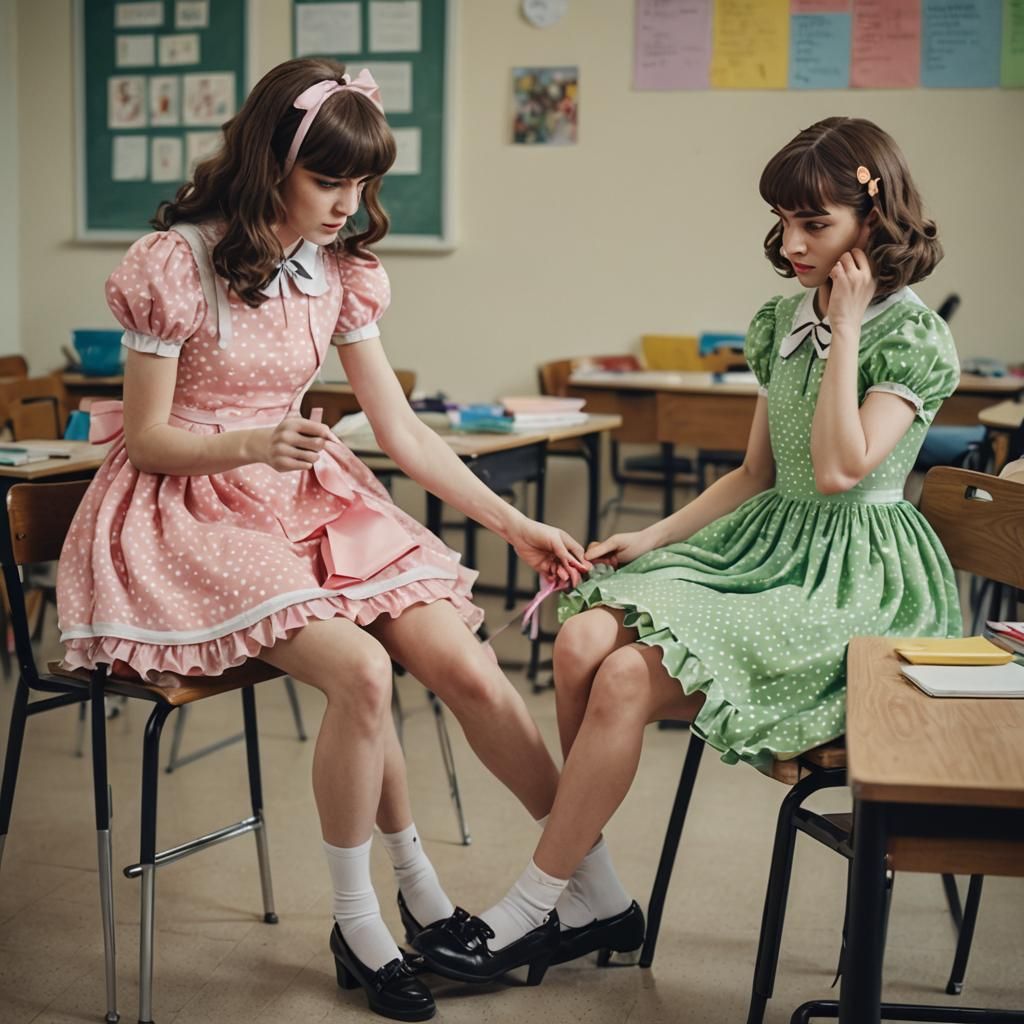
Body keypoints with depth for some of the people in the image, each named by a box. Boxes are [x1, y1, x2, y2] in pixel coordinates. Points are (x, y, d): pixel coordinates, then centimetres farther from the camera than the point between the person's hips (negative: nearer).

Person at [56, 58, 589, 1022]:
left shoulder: (337, 271, 6)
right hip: (190, 514, -5)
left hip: (307, 502, 5)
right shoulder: (175, 263, -12)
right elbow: (147, 439, -8)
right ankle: (360, 926, -9)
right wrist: (255, 444, -27)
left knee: (466, 667, -16)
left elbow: (402, 430, 8)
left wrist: (516, 525, 4)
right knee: (359, 669, -29)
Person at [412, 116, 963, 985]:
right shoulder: (783, 320, 13)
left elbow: (840, 468, -21)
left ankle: (530, 912, -8)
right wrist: (654, 538, 4)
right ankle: (597, 898, -5)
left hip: (853, 580, -7)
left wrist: (846, 324, -14)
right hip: (765, 545, 7)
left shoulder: (916, 338, -8)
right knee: (582, 642, -19)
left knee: (626, 679, -25)